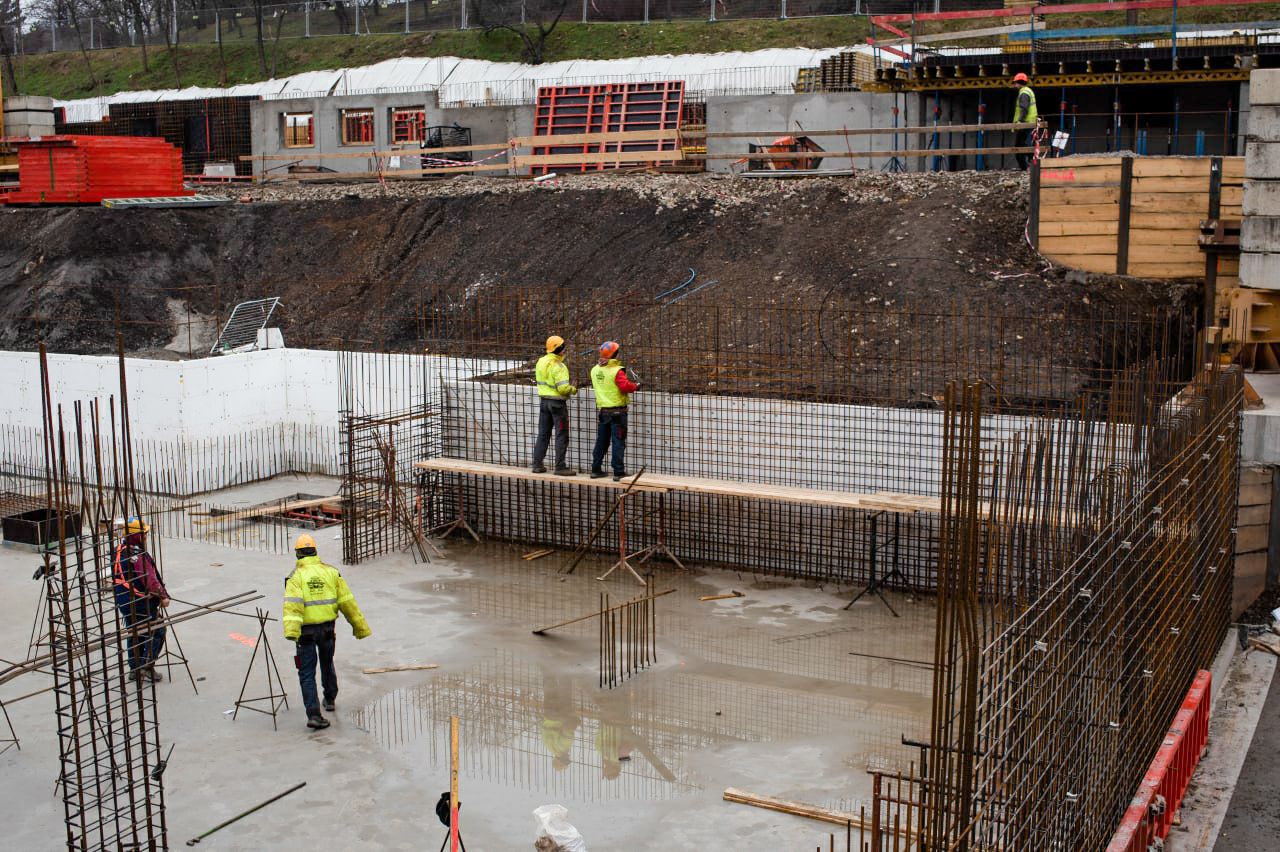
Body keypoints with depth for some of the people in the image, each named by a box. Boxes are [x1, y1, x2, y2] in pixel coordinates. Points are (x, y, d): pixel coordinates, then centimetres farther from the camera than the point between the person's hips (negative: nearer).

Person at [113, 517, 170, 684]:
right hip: (141, 601, -8)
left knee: (133, 633, 18)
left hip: (123, 600, 8)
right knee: (157, 631, 5)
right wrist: (163, 596, -11)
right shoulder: (139, 555, -24)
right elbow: (150, 580, -24)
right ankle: (147, 666, 2)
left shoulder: (118, 551, 4)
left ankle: (135, 668, 24)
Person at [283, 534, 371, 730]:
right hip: (327, 628, 4)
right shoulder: (331, 571, 3)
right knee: (327, 664, 26)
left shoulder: (296, 576, -7)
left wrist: (291, 630, -33)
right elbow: (347, 601, 4)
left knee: (307, 673, 1)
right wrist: (359, 626, 10)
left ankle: (314, 715, -9)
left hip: (306, 631, -3)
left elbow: (293, 604, -23)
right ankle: (330, 699, 44)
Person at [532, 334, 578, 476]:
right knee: (562, 436, 1)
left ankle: (537, 464, 17)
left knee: (543, 433, 14)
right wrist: (573, 390, -5)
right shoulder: (558, 366, -20)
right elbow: (563, 388, -25)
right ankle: (560, 467, 1)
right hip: (557, 402, -8)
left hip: (543, 400, 8)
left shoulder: (541, 362, 5)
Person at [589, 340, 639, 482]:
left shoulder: (595, 370, 5)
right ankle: (618, 472, -2)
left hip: (602, 410, 6)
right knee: (618, 441, -2)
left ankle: (596, 470, 20)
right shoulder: (617, 371, -17)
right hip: (617, 411, -6)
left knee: (601, 441, 15)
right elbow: (625, 386, -26)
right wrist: (635, 386, -8)